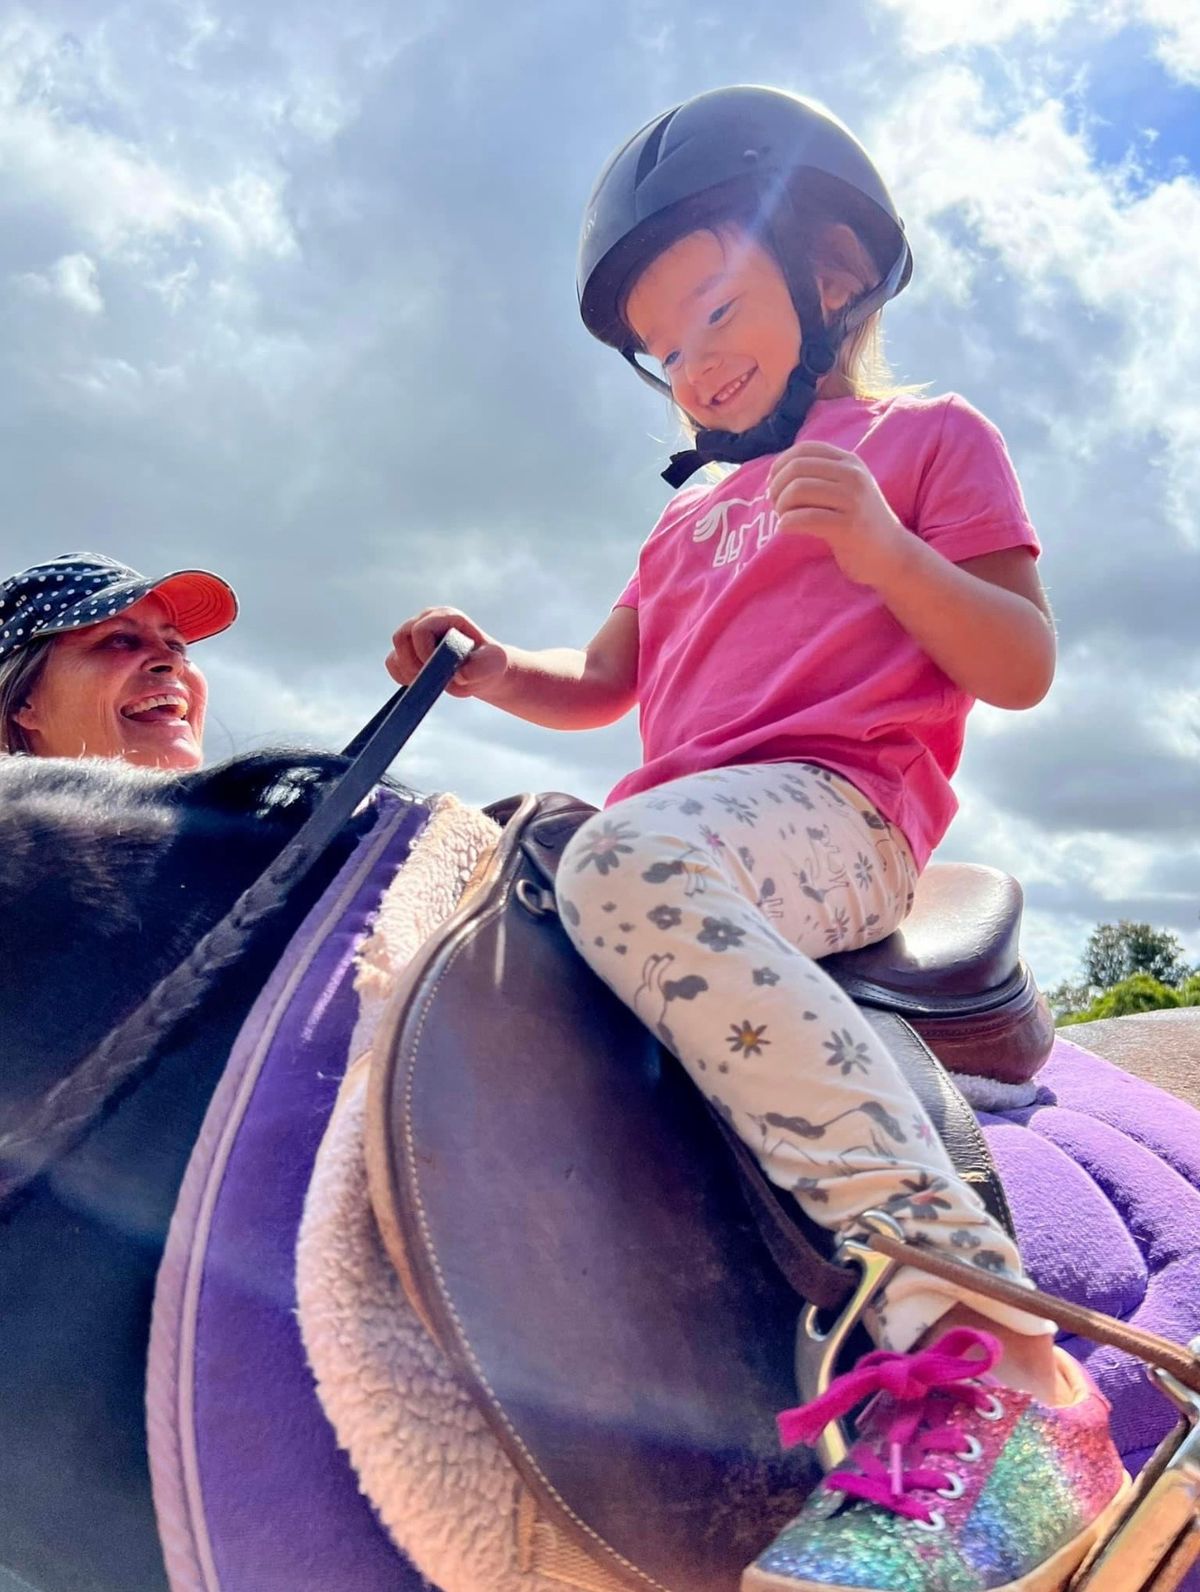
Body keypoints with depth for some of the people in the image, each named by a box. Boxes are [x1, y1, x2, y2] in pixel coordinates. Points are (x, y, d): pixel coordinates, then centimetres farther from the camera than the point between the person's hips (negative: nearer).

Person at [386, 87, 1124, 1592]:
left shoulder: (929, 435, 13)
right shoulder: (696, 515, 32)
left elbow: (1021, 669, 2)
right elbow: (598, 686, 31)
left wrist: (880, 544, -14)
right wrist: (492, 667, 11)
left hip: (838, 808, -7)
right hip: (687, 824, 8)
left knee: (627, 859, -39)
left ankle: (982, 1362, -43)